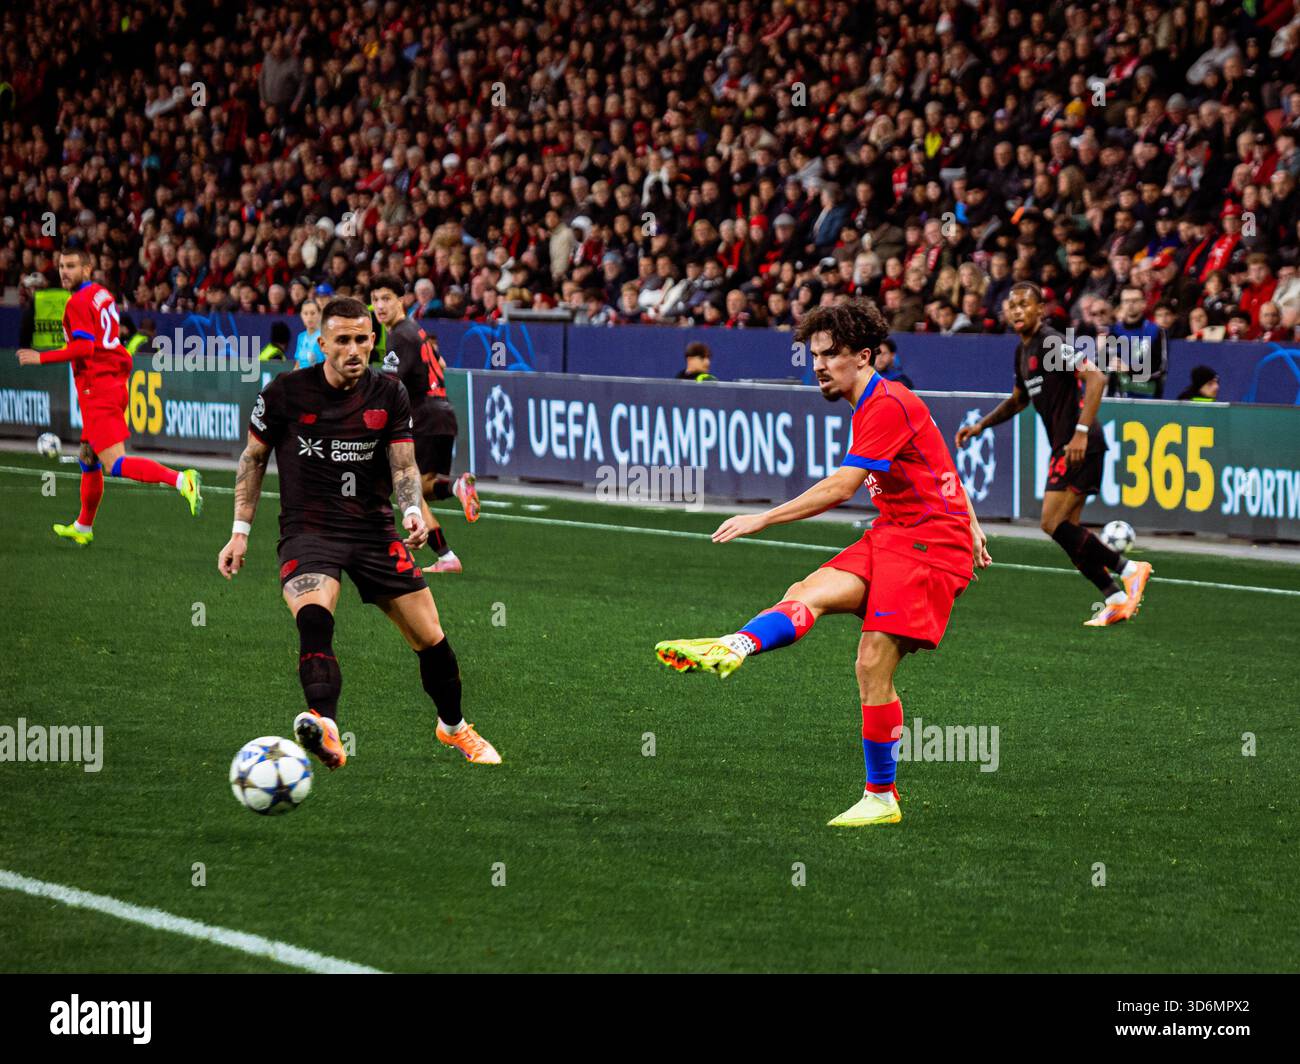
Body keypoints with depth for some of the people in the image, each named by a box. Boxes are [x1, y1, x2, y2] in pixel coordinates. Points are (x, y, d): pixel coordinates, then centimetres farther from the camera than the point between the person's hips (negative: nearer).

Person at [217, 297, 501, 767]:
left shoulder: (389, 395, 3)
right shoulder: (286, 392, -4)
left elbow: (404, 465, 2)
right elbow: (253, 458, 7)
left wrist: (413, 509, -19)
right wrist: (240, 532, 3)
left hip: (375, 530, 3)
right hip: (308, 530, -3)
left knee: (430, 639, 4)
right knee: (313, 617, -34)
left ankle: (453, 727, 32)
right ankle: (325, 728, -55)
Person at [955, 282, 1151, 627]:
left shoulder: (1051, 342, -13)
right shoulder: (1023, 351, 17)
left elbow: (1096, 378, -22)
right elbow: (1018, 399, 34)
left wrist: (1081, 432, -28)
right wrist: (981, 425, 23)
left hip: (1080, 445, -10)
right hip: (1064, 446, 10)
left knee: (1053, 524, -14)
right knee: (1067, 534, 8)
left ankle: (1128, 569, -8)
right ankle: (1116, 599, 11)